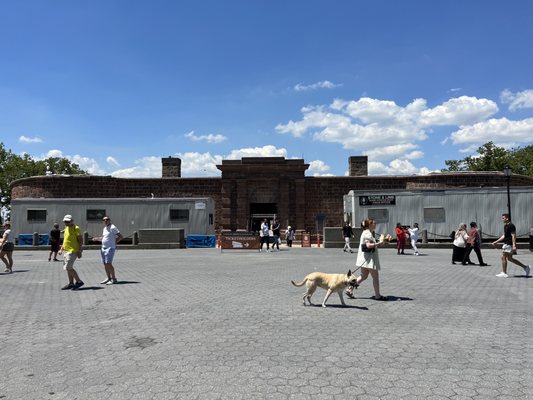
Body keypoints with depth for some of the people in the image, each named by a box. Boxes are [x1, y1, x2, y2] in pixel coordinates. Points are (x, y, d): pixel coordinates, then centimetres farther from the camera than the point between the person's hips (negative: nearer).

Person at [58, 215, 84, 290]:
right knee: (68, 268, 11)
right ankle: (71, 283, 19)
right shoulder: (66, 228, 16)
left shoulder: (76, 228, -10)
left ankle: (79, 281, -4)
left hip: (72, 251, -9)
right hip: (66, 251, 9)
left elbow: (80, 240, -14)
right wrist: (61, 249, 18)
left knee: (68, 267, -13)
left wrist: (79, 251, -19)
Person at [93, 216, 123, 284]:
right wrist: (96, 239, 13)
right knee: (105, 264, 9)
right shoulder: (105, 228, 16)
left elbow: (121, 237, -12)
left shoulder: (113, 228, -10)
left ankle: (114, 279, -7)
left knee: (108, 264, -14)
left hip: (110, 248, -9)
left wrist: (114, 242, -8)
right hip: (103, 248, 9)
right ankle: (109, 278, 18)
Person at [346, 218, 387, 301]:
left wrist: (381, 241, 16)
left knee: (363, 276, 13)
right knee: (375, 276, -1)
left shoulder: (368, 233, 19)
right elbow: (368, 245, -24)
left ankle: (349, 289, 12)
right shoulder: (367, 233, -15)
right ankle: (377, 295, 8)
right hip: (369, 258, -11)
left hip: (366, 259, 11)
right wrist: (379, 243, -19)